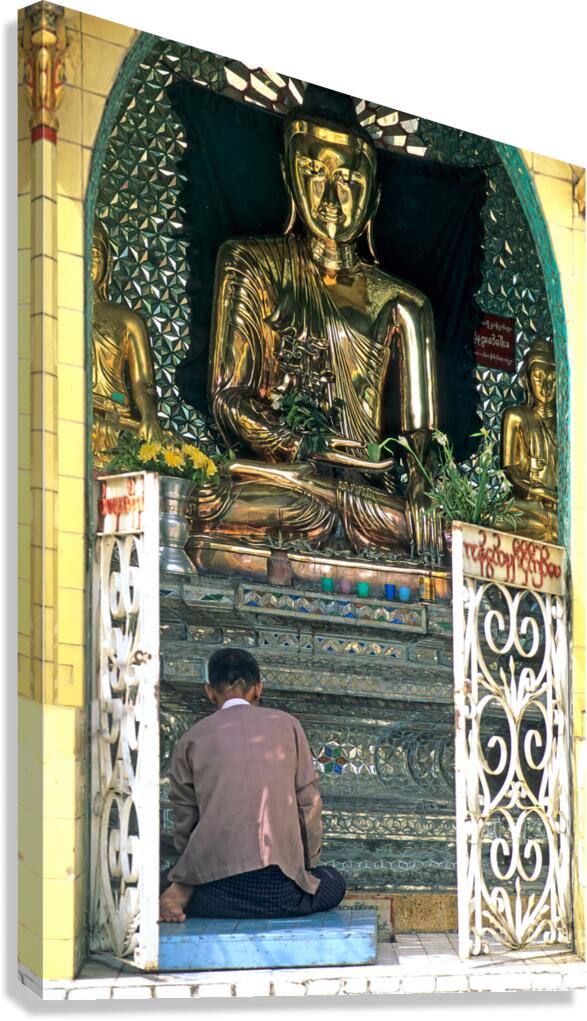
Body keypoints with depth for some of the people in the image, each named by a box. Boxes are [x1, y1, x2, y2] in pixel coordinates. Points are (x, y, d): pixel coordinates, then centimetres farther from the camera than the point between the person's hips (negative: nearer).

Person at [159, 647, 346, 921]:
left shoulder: (191, 739, 9)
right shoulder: (287, 725, 10)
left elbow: (184, 821, 9)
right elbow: (309, 803, 9)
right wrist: (309, 865, 22)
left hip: (216, 885, 3)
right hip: (279, 884, -2)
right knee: (334, 883, 28)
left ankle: (184, 894, -5)